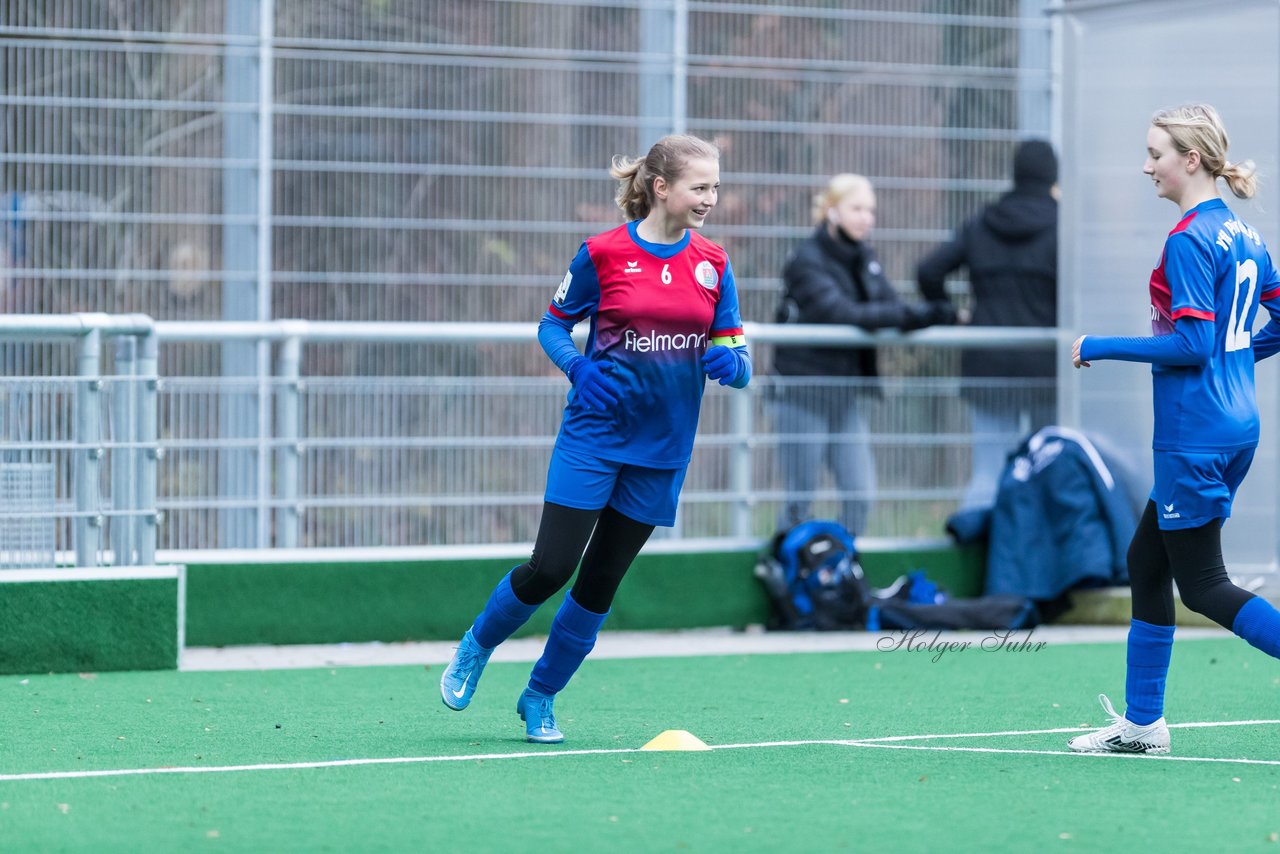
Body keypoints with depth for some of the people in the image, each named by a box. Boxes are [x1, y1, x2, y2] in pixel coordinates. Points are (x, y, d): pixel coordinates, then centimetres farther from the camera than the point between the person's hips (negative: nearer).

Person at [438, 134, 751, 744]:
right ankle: (476, 648, 19)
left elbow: (738, 366, 7)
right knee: (550, 567, -10)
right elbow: (552, 324, 5)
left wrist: (728, 361, -16)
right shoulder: (603, 253, -6)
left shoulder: (713, 265, 4)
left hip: (662, 451, 3)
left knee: (599, 584, 6)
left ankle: (540, 698, 23)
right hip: (593, 436, -3)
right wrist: (578, 369, -14)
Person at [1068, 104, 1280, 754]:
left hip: (1195, 438, -10)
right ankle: (1141, 724, 20)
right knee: (1147, 561, 16)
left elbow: (1193, 343, -21)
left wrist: (1102, 347, -13)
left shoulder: (1189, 240, -16)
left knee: (1203, 587, -4)